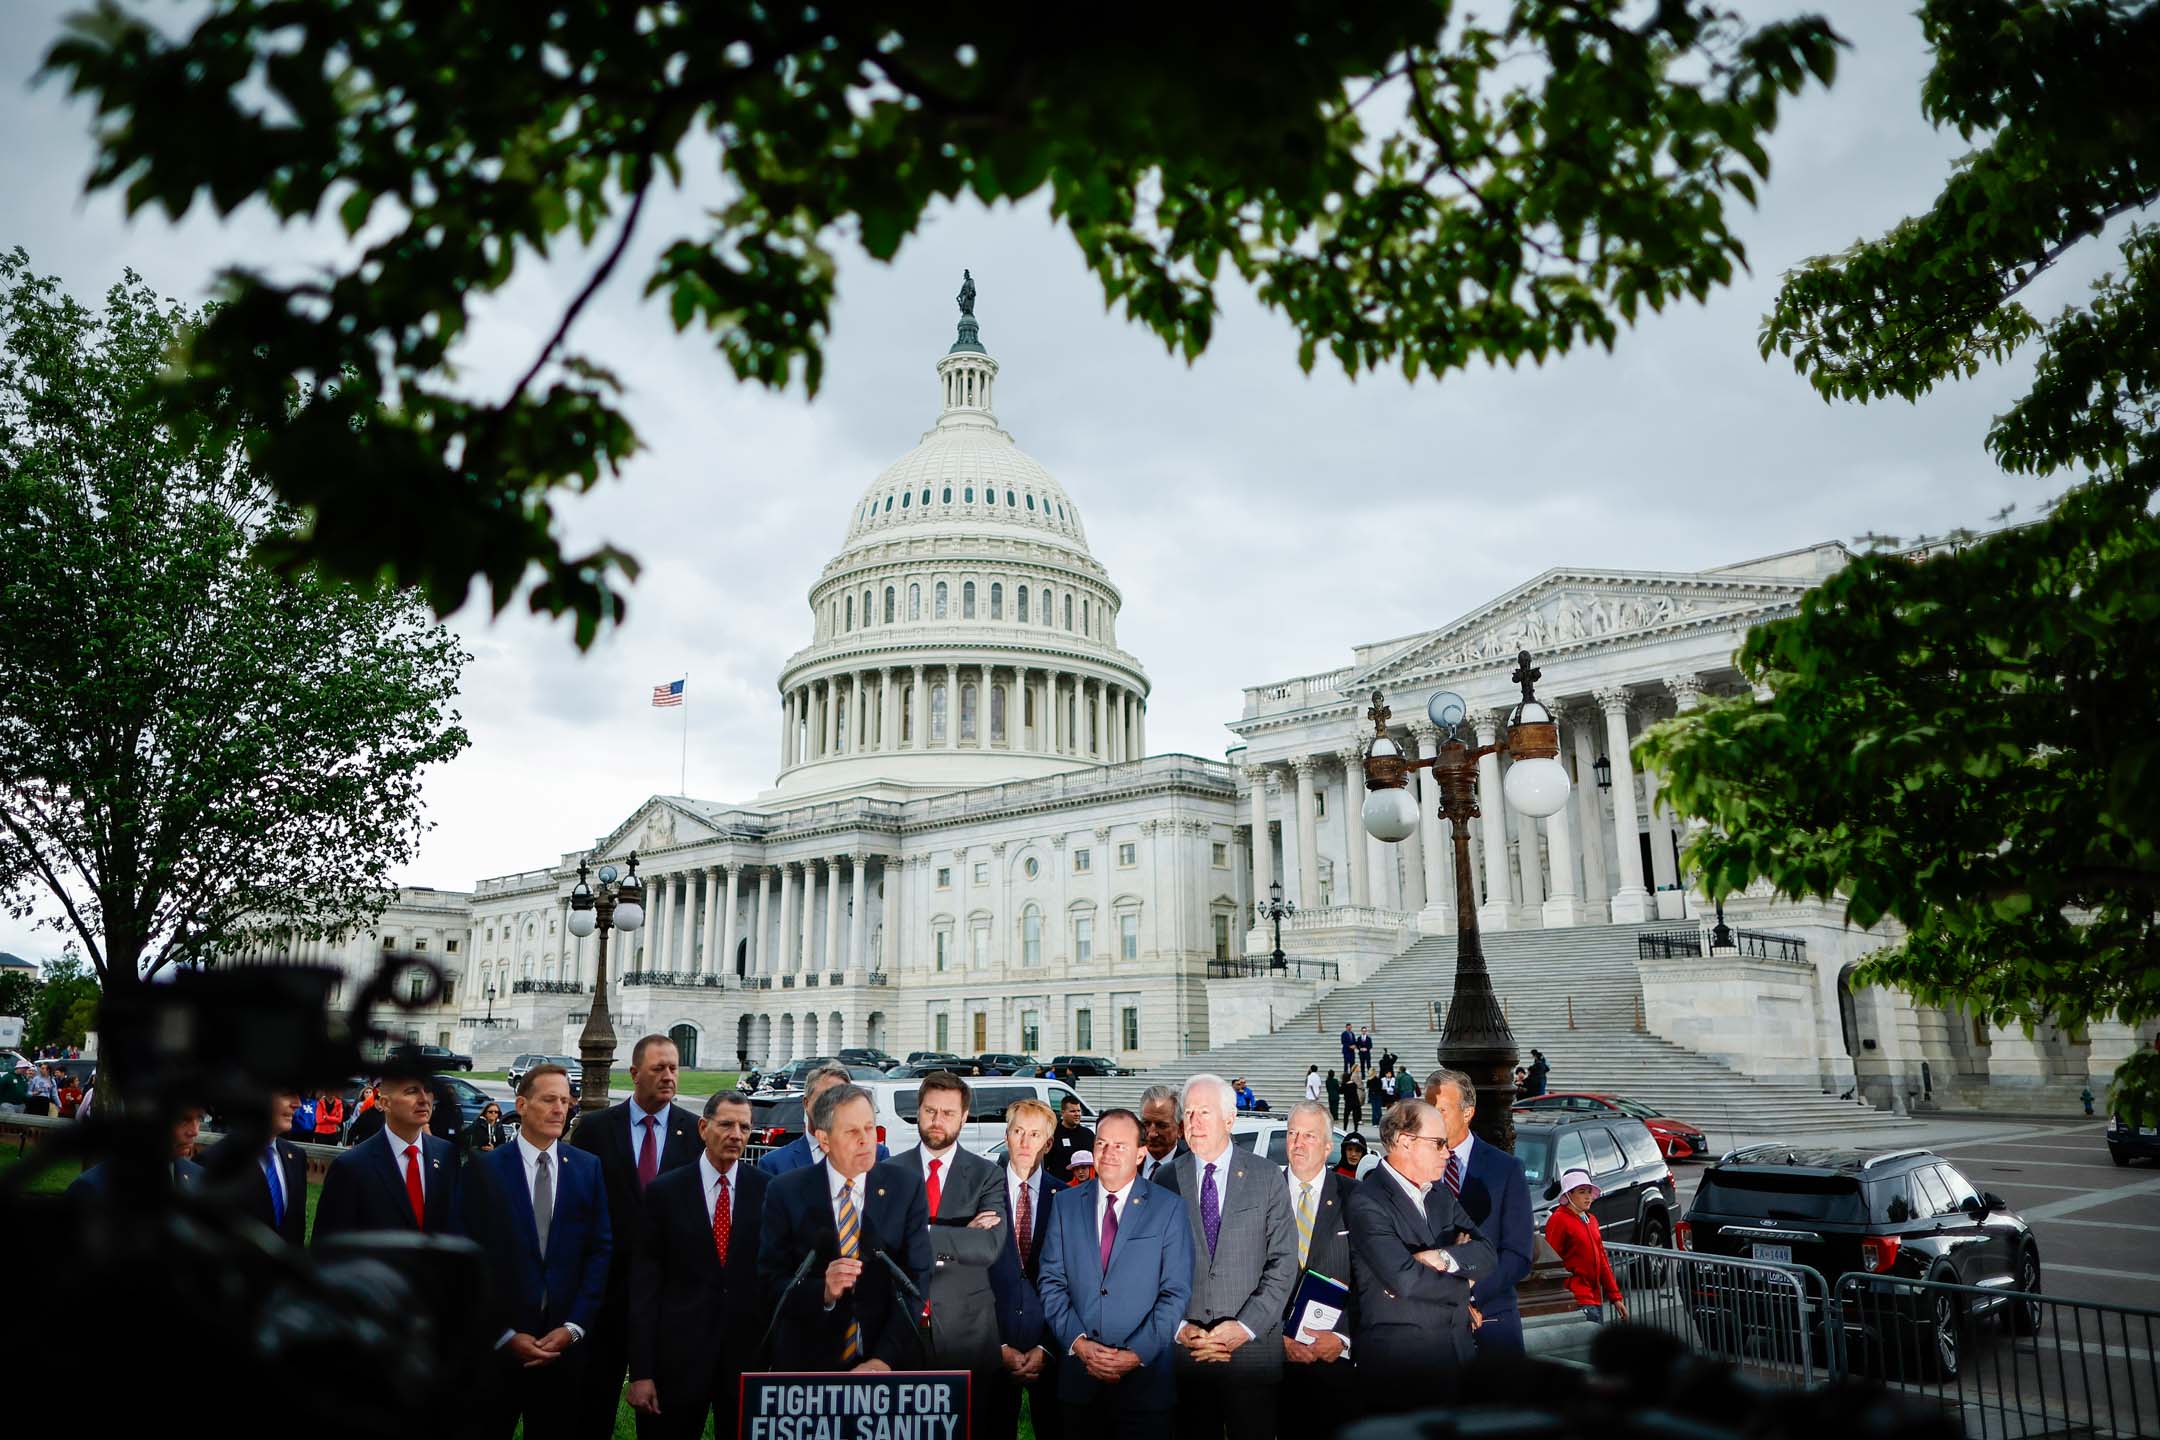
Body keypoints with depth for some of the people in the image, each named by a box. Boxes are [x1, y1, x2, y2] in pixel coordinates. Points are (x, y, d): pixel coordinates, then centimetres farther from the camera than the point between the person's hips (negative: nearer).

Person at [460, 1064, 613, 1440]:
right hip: (495, 1345, -2)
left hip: (566, 1343, 2)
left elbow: (601, 1250, 1)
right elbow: (472, 1258, -6)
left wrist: (574, 1326, -6)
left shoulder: (588, 1168, 2)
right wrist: (504, 1334, -9)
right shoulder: (485, 1169, -4)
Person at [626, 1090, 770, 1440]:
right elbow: (643, 1283, -3)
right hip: (678, 1354, 0)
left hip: (750, 1352, 1)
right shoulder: (664, 1191, -2)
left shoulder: (767, 1190, -2)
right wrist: (640, 1372, -7)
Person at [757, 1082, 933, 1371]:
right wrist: (823, 1292, -24)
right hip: (807, 1360, 0)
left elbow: (917, 1278, -9)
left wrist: (885, 1359, -18)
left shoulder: (907, 1186, -7)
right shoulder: (786, 1192, -7)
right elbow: (770, 1278, -6)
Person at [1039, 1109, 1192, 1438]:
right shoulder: (1065, 1205, 7)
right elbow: (1052, 1282, 4)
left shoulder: (1169, 1208, -1)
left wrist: (1138, 1353, -12)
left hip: (1145, 1377, -2)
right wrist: (1078, 1342, -8)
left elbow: (1176, 1293, -4)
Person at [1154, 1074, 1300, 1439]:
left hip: (1252, 1349, -1)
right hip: (1184, 1350, 1)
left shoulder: (1267, 1178, 0)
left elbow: (1283, 1262, -3)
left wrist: (1246, 1326, -10)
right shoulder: (1166, 1180, 3)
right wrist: (1178, 1327, -7)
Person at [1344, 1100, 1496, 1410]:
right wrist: (1465, 1286, -7)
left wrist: (1444, 1257, -17)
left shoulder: (1440, 1193, 12)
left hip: (1456, 1354, 7)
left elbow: (1487, 1256, 2)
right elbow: (1404, 1279, -23)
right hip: (1398, 1361, -7)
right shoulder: (1367, 1202, -14)